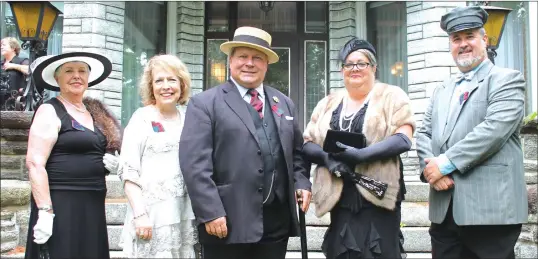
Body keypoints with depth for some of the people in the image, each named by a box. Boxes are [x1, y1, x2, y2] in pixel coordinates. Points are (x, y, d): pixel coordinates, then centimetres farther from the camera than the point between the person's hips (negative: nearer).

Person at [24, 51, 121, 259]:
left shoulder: (96, 113, 14)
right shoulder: (50, 111, -7)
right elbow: (35, 163, -15)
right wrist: (45, 212, -21)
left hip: (93, 206, 7)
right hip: (60, 204, -7)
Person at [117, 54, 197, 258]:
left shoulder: (188, 121, 10)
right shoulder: (142, 118, -3)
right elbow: (128, 171, -8)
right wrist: (140, 214, -15)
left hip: (184, 213, 4)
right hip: (152, 212, -4)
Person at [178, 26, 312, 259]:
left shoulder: (284, 104, 15)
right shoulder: (205, 104, -3)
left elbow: (296, 152, 21)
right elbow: (195, 163, -11)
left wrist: (302, 182, 3)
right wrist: (210, 213, -17)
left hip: (277, 222, 5)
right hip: (229, 223, -5)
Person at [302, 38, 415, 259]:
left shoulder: (391, 96, 4)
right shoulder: (328, 103, 16)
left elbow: (403, 139, -7)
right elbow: (308, 144, 13)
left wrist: (361, 154, -20)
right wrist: (327, 157, -10)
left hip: (377, 195, -3)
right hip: (339, 198, 4)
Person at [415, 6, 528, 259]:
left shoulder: (506, 79, 0)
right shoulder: (442, 90, 20)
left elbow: (494, 128, -15)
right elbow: (424, 134, 13)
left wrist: (446, 163, -15)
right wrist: (429, 167, -8)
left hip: (490, 207, -6)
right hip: (444, 209, 6)